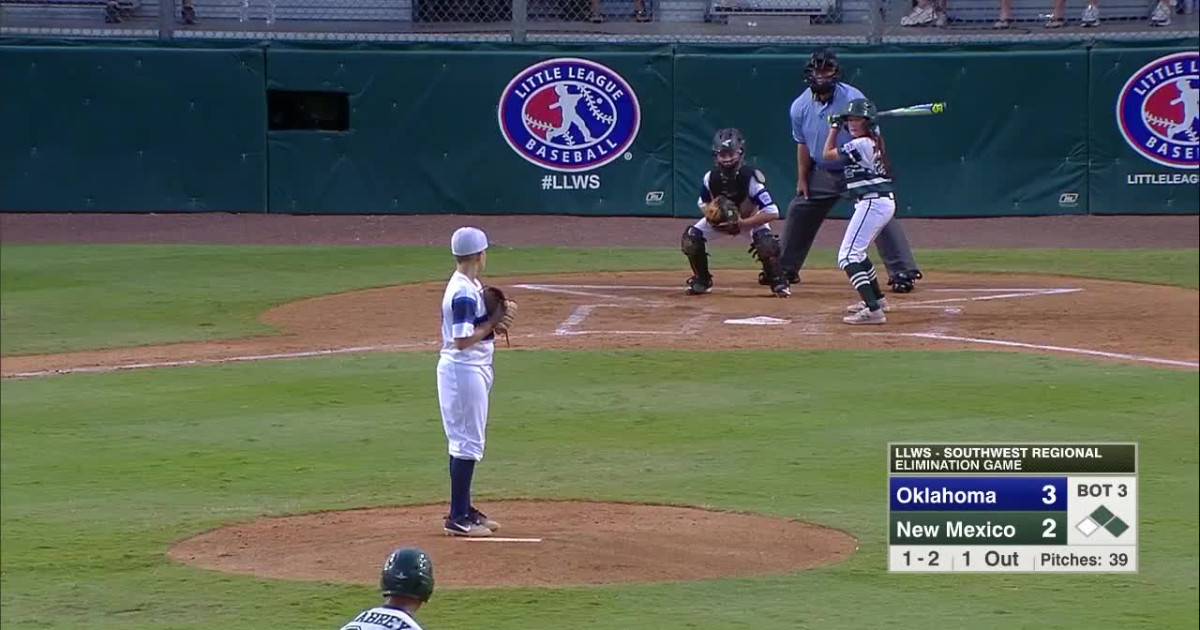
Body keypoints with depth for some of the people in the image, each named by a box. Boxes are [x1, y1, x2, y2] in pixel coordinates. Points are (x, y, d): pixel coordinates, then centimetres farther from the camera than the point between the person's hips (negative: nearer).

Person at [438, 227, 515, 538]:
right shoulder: (464, 293, -21)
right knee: (467, 442, -6)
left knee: (467, 441, 16)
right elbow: (462, 340, -25)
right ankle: (457, 518, -3)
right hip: (464, 369, -11)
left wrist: (497, 320, -1)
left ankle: (464, 508, 24)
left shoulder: (471, 286, 10)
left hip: (475, 368, 11)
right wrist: (495, 321, -17)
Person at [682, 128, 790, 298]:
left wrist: (741, 224, -39)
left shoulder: (750, 177, -33)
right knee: (690, 238, -17)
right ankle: (702, 280, 6)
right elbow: (703, 203, -1)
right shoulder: (711, 177, -21)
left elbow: (772, 213, -36)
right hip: (720, 219, 4)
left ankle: (777, 282, -8)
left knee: (767, 242, -34)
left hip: (750, 219, -4)